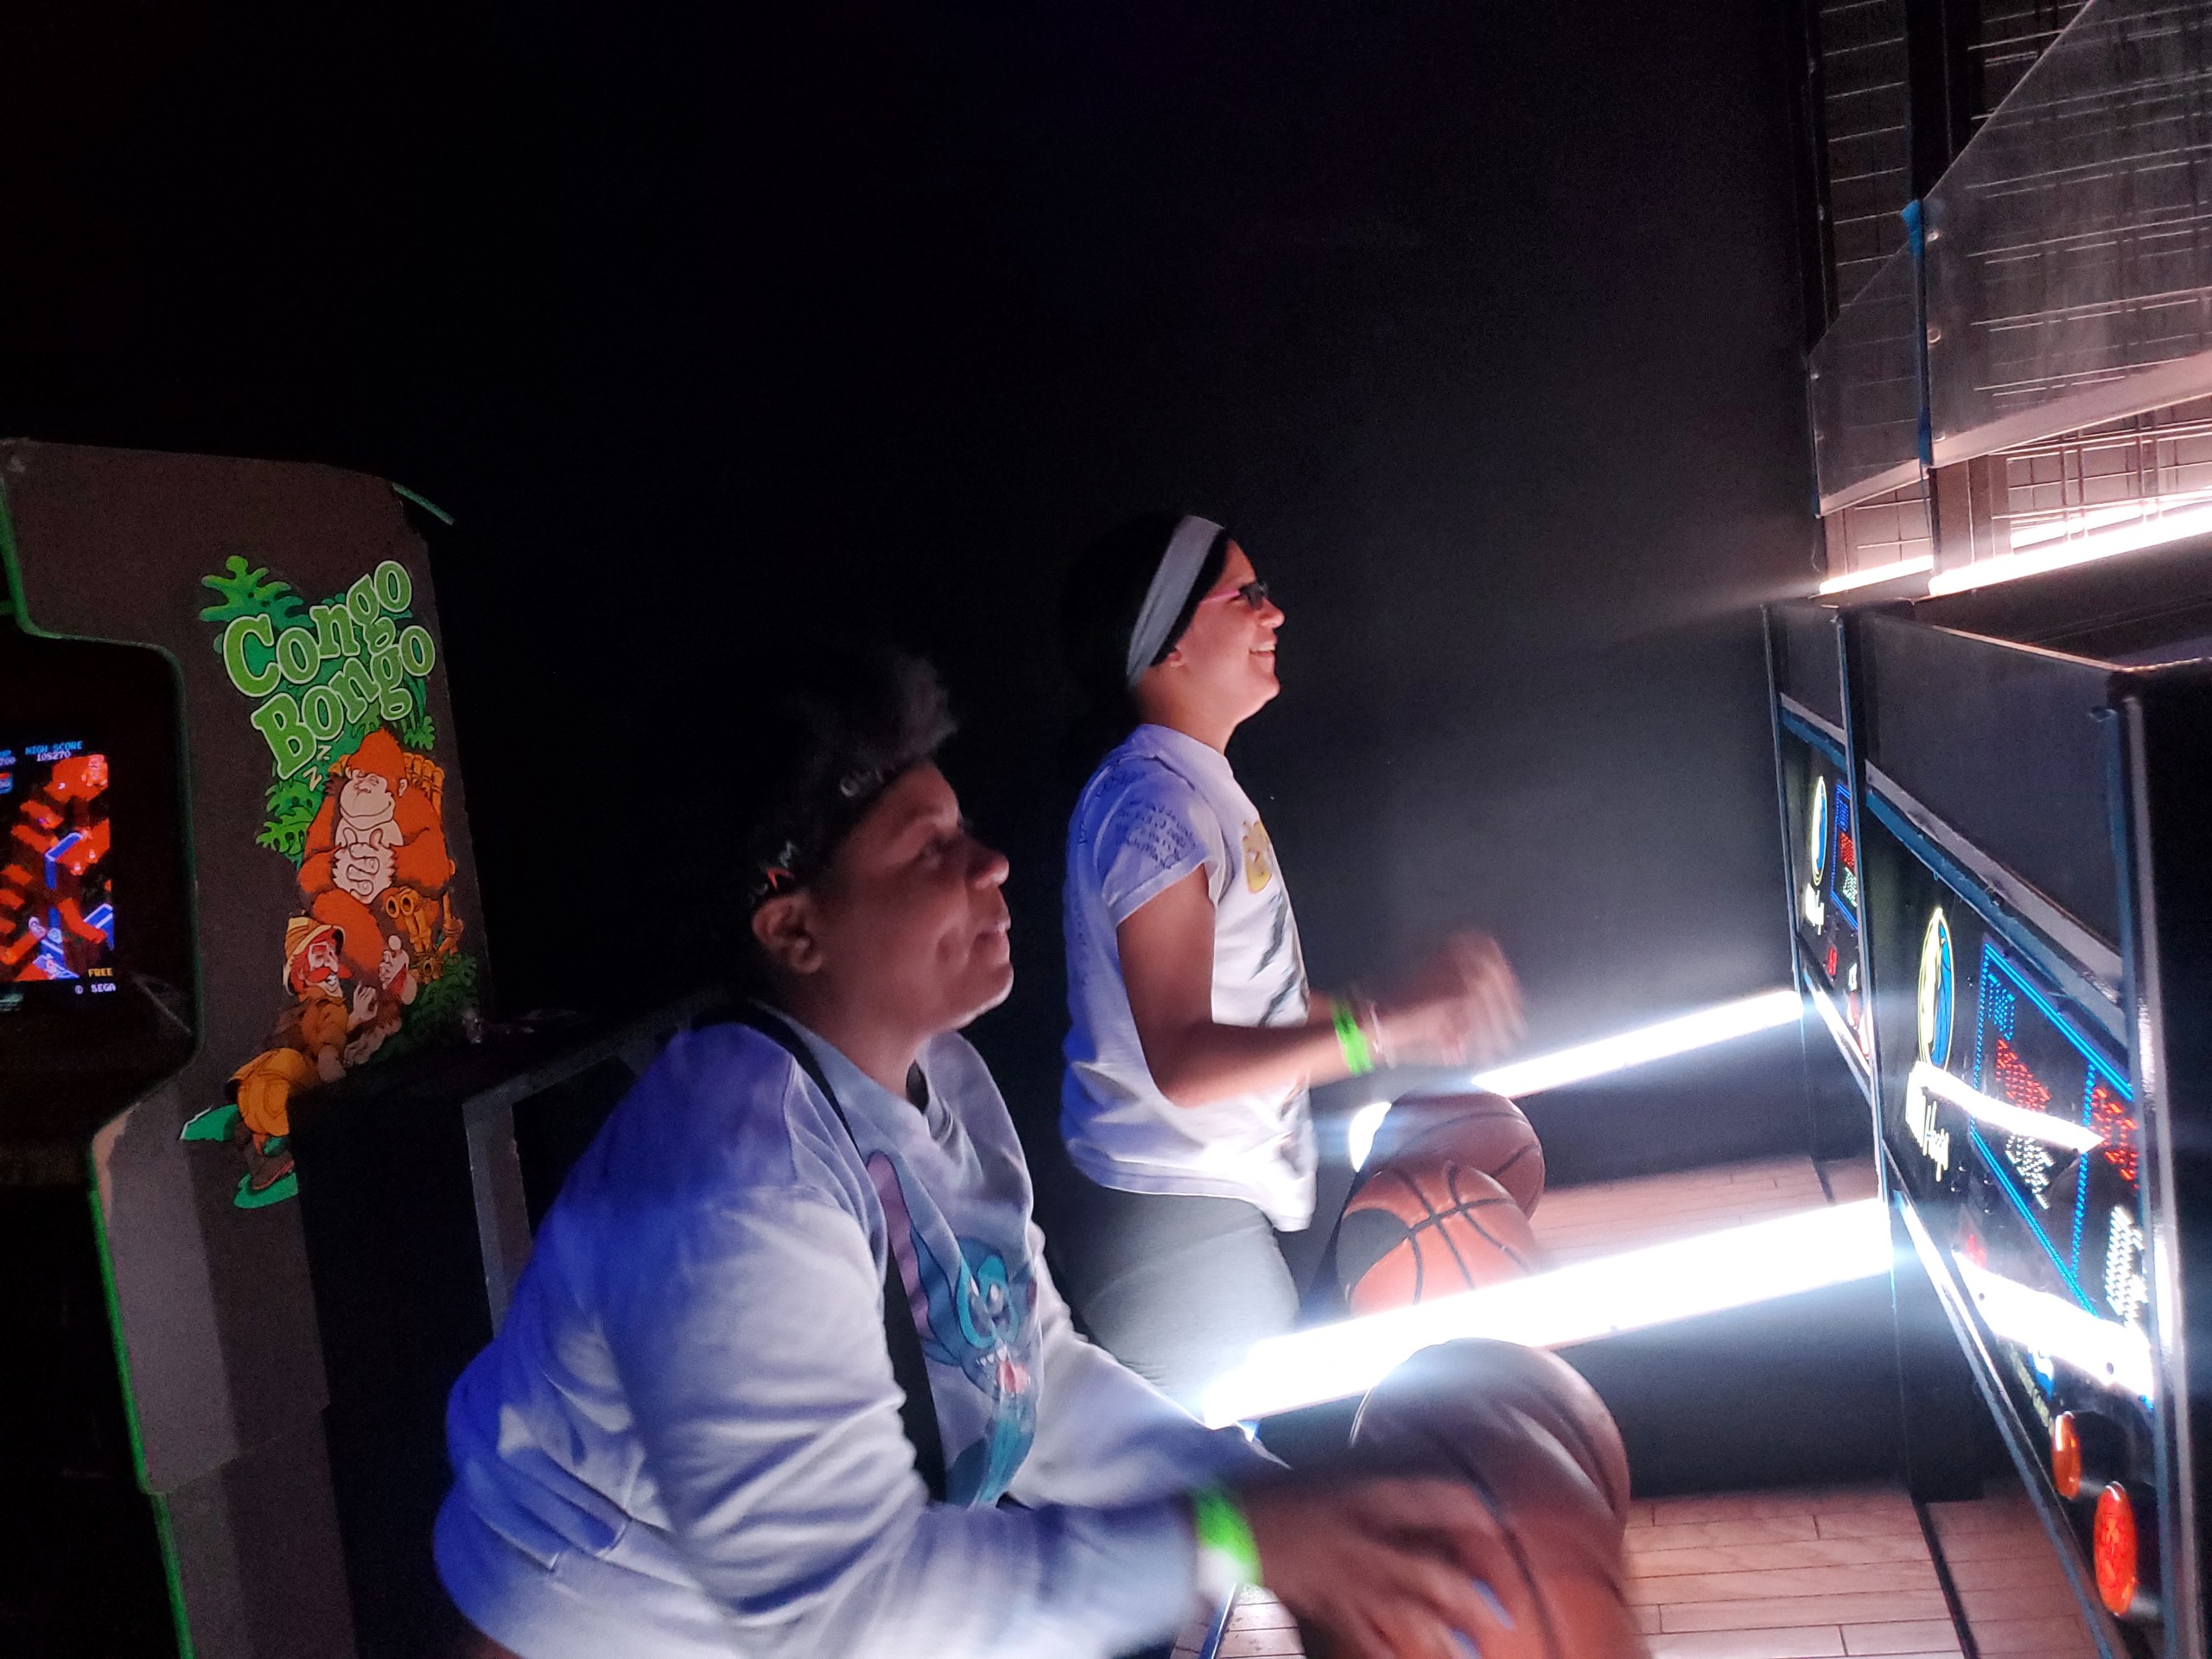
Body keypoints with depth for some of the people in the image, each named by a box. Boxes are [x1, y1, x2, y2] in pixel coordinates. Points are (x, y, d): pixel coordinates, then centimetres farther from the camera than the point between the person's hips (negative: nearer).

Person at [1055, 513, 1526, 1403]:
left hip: (1218, 1208, 10)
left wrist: (1408, 1014, 17)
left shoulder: (1198, 789, 14)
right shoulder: (1152, 802, -19)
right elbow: (1181, 1062, -25)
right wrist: (1389, 1022, -29)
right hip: (1174, 1221, -10)